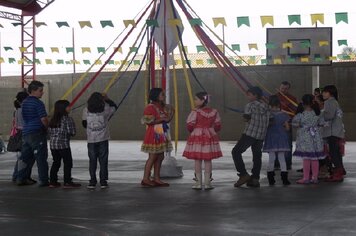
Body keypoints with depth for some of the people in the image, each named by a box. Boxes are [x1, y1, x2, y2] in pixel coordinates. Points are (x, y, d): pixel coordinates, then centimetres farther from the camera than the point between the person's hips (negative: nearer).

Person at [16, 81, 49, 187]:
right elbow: (44, 119, -18)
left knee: (26, 156, 13)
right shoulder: (38, 103, -12)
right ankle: (43, 181, -1)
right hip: (37, 133, -8)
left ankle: (21, 178, 16)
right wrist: (48, 128, 2)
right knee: (41, 157, -3)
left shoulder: (24, 103, 14)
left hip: (26, 133, 8)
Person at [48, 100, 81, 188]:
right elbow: (71, 132, -11)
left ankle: (53, 181, 15)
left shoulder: (53, 119, 11)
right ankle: (67, 182, 0)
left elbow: (49, 131, 13)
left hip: (53, 144, 7)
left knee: (56, 162, 14)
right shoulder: (67, 119, -10)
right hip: (63, 144, -7)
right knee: (67, 163, 1)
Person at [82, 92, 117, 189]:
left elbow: (84, 123, 5)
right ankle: (103, 182, 6)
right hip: (103, 139, -1)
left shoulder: (86, 110, -4)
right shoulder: (105, 109, -5)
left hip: (91, 140, 1)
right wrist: (107, 99, 19)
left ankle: (92, 182, 6)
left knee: (92, 161, 6)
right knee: (103, 161, 5)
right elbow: (115, 106, 13)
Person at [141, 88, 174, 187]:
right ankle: (145, 179, 0)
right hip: (154, 135, -9)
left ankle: (156, 178, 14)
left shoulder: (163, 107, 13)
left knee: (160, 157, 8)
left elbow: (166, 120, 16)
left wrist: (171, 113, 1)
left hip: (162, 135, 9)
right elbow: (148, 121, -19)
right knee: (152, 157, -6)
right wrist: (161, 119, -20)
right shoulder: (150, 107, -13)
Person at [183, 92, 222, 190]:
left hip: (197, 137, -3)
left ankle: (198, 183, 7)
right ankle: (207, 183, 9)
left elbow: (190, 126, -10)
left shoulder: (195, 112, -12)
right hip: (210, 137, 3)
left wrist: (192, 131, 11)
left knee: (197, 160, 4)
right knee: (208, 160, 8)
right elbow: (218, 126, 5)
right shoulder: (214, 112, 2)